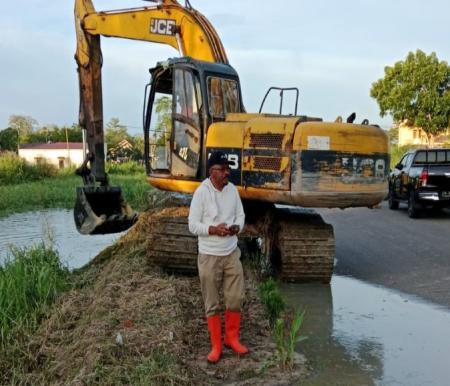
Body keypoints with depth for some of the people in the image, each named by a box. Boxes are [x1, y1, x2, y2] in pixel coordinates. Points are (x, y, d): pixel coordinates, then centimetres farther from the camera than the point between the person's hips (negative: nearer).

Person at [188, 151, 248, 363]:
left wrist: (236, 227, -12)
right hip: (209, 256, -4)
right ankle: (216, 345, 22)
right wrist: (213, 229, -26)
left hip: (232, 253, 5)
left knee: (235, 298, 10)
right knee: (212, 303, 8)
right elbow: (192, 225, -12)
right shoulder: (201, 192, -15)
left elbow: (240, 215, 10)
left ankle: (232, 339, 29)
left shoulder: (232, 189, 0)